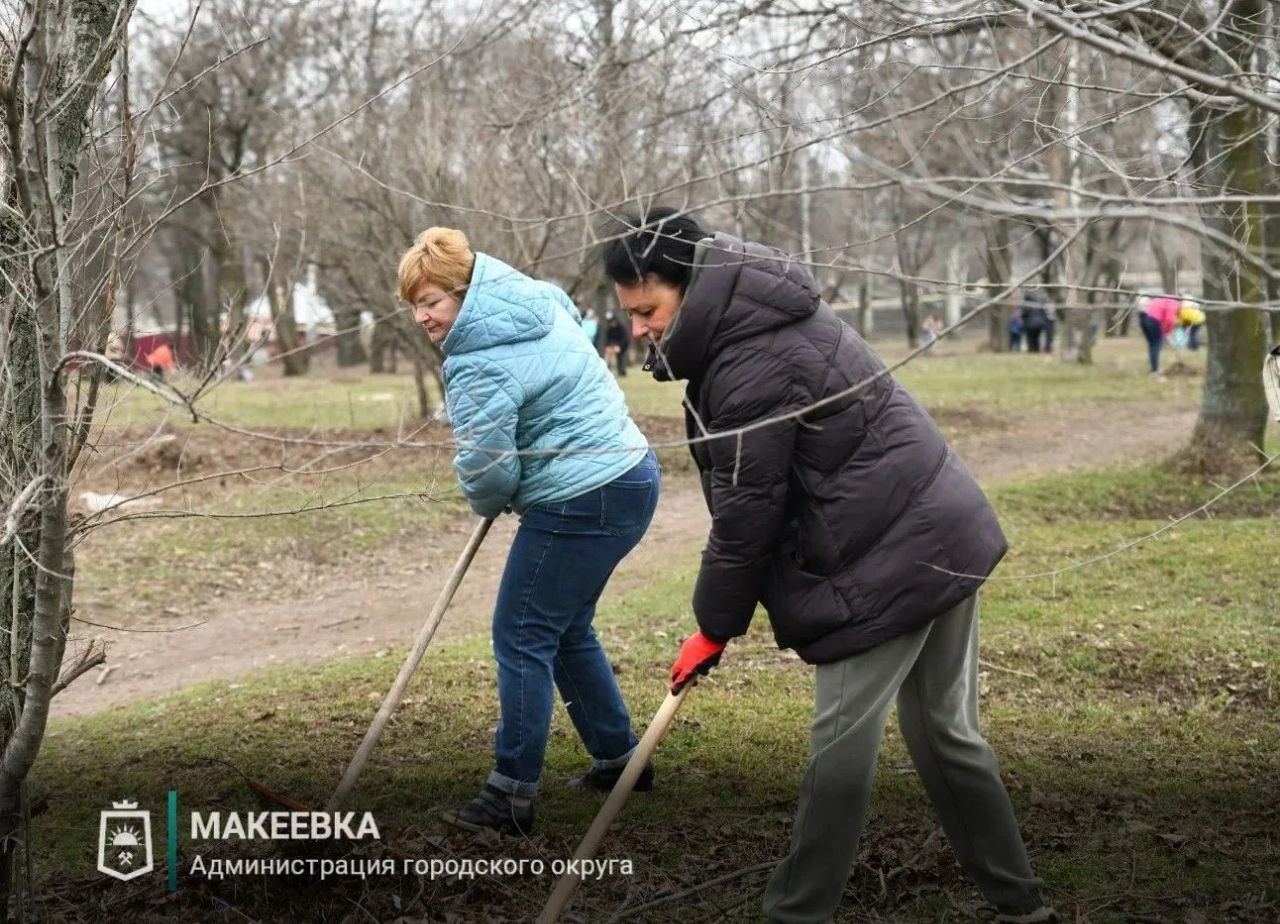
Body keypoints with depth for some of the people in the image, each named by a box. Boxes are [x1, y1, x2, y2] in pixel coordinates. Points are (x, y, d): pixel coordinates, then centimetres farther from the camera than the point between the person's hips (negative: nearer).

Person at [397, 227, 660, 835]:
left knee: (522, 639, -2)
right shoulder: (540, 300, 8)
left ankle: (510, 796, 1)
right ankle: (619, 757, 30)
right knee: (567, 629, 21)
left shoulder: (478, 364, -20)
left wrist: (487, 504, 7)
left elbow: (487, 470, -20)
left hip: (582, 505, -10)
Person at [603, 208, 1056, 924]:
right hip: (947, 536, 10)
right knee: (946, 733, 17)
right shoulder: (774, 314, 11)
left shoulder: (752, 365, -21)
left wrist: (714, 627, -4)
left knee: (844, 744, -2)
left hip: (888, 561, -10)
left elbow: (747, 513, -16)